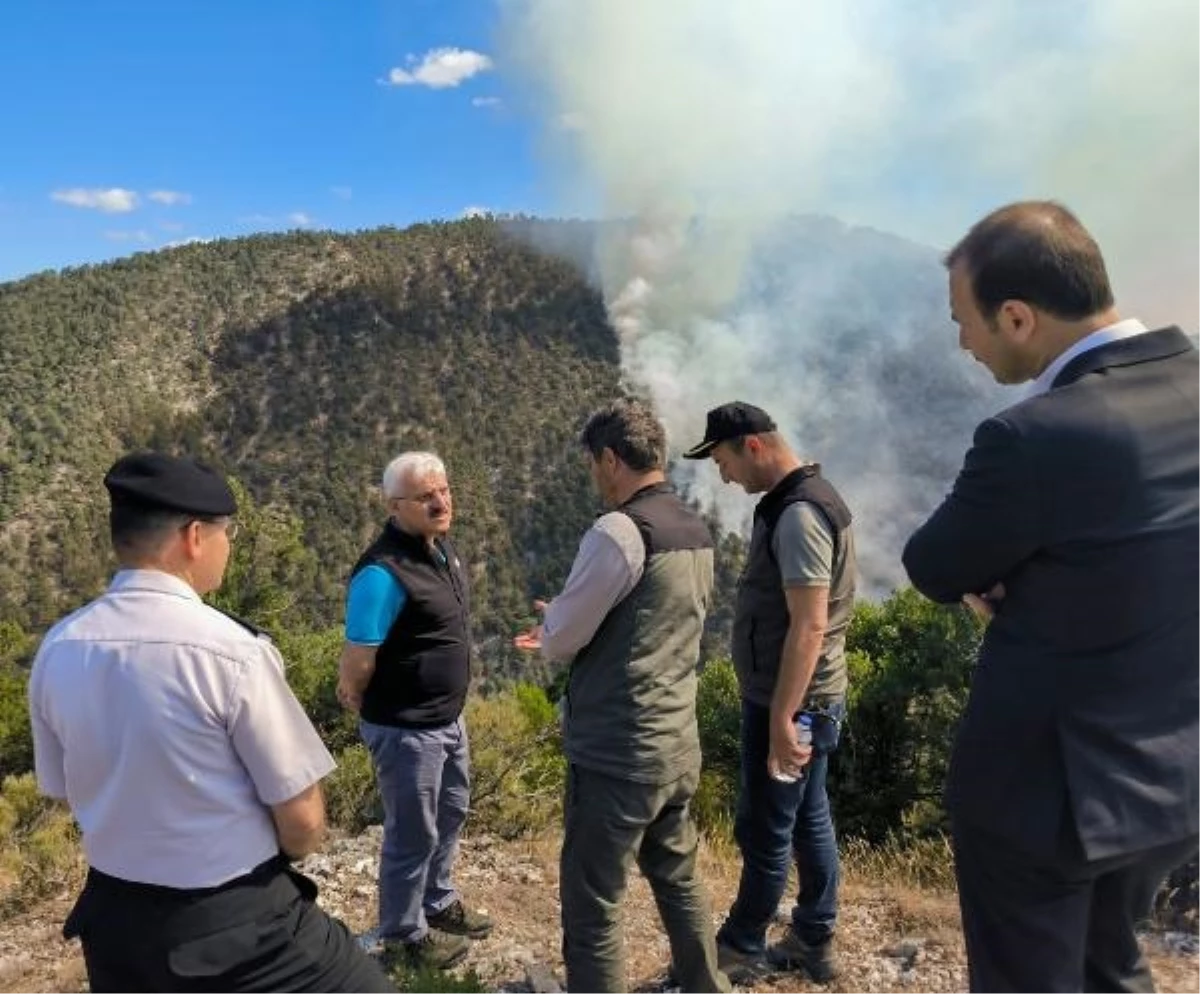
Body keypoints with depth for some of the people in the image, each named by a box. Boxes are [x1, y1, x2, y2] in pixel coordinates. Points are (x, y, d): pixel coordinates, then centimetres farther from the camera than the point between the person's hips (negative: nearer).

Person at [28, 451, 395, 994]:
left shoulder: (56, 650, -6)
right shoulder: (231, 650, -23)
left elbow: (65, 791, 9)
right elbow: (303, 825, -16)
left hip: (112, 916, 6)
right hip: (235, 924, -6)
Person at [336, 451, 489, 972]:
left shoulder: (440, 546, 0)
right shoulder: (384, 572, -28)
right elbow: (355, 665, -24)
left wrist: (448, 711, 16)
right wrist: (378, 711, -4)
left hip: (449, 718, 9)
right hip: (406, 729, -9)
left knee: (450, 813, 25)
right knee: (413, 833, 11)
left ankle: (438, 901, 49)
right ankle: (403, 933, 34)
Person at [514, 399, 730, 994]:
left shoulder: (618, 531, -20)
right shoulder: (696, 532, 6)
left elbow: (559, 639, -13)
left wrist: (553, 630, 8)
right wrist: (573, 631, 17)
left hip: (617, 756, -8)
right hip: (678, 747, 8)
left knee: (592, 912, 6)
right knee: (679, 883, 24)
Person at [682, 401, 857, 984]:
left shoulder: (798, 513, -22)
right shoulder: (803, 499, 10)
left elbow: (809, 626, -26)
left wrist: (781, 720, -25)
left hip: (789, 702, -10)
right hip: (808, 698, 10)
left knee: (764, 829, 6)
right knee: (809, 820, 18)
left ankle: (743, 949, 24)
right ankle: (813, 943, 31)